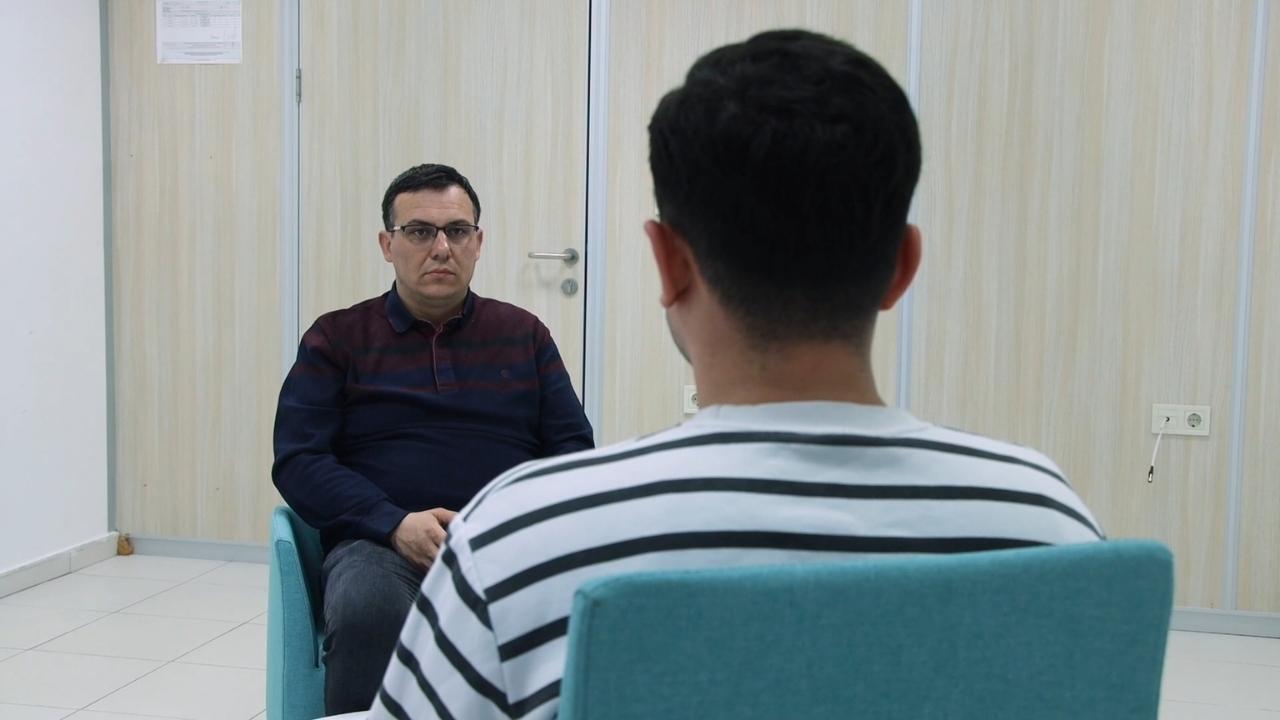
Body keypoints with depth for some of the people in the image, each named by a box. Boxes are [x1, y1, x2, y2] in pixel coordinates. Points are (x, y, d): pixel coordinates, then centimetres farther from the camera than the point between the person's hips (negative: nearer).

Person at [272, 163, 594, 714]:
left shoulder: (524, 334, 17)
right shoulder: (337, 338, 11)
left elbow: (573, 447, 13)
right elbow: (298, 460, 2)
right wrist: (396, 524, -15)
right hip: (382, 543, -1)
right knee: (368, 611, -37)